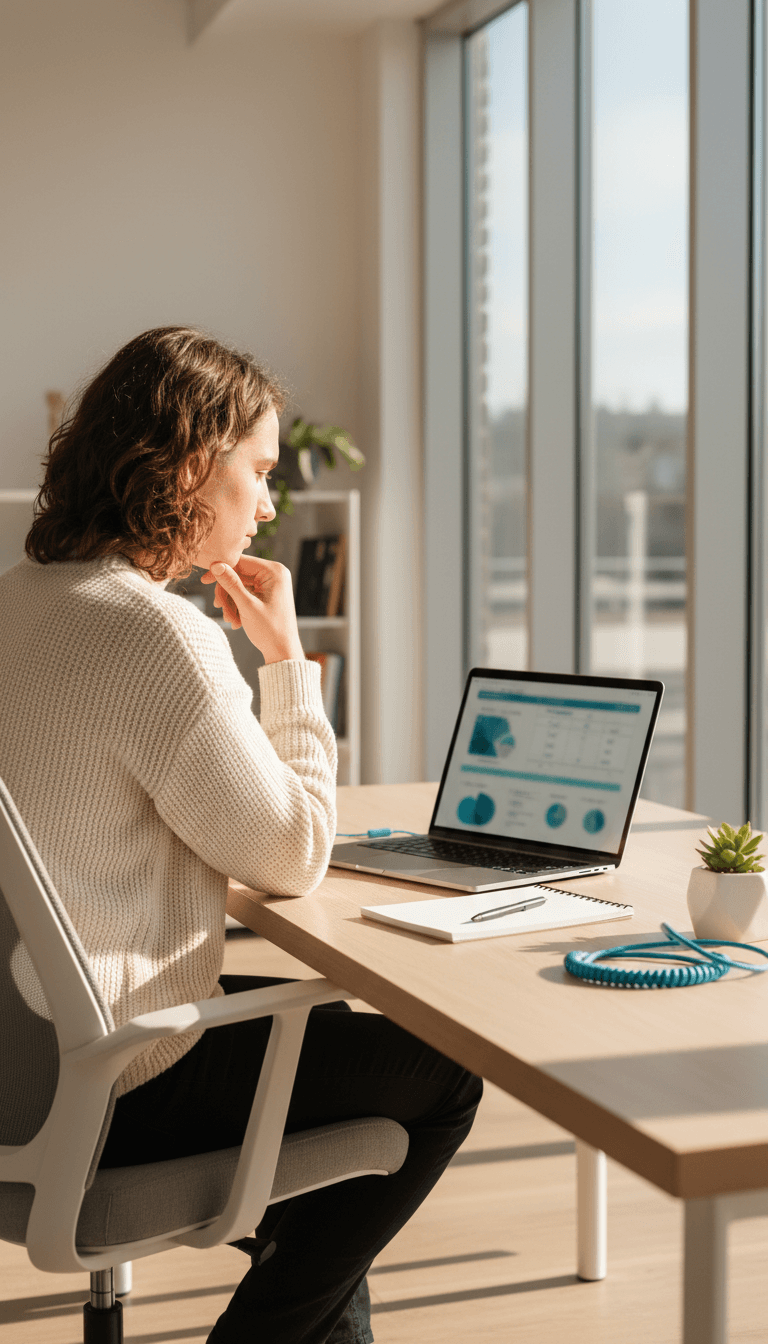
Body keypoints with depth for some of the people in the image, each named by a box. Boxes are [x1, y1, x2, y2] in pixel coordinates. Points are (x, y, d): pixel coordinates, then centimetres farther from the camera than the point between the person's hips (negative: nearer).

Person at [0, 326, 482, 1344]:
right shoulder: (158, 633, -25)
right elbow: (293, 859, -13)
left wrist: (255, 656, 8)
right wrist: (286, 656, -6)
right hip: (107, 1099, -9)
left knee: (326, 1020, 29)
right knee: (438, 1077, 8)